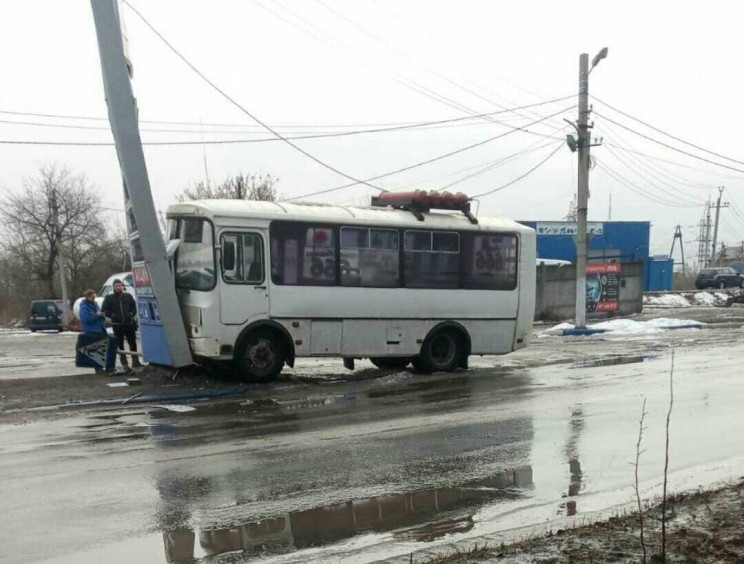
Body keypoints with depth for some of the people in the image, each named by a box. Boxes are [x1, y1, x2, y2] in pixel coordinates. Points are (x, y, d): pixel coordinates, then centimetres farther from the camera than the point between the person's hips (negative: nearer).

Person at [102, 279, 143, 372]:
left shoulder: (128, 296, 9)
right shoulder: (109, 298, 3)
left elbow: (134, 307, 16)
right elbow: (104, 310, 3)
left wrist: (132, 314, -2)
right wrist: (112, 315, -10)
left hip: (129, 323, 2)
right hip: (117, 325, -2)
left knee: (133, 343, 6)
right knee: (120, 344, 1)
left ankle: (135, 361, 16)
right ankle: (124, 363, 7)